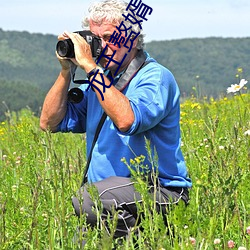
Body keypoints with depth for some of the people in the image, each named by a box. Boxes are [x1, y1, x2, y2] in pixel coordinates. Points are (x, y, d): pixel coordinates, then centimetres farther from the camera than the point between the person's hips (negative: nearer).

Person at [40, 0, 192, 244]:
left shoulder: (156, 78, -9)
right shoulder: (99, 79, 14)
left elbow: (126, 121, -29)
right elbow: (50, 123, 13)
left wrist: (90, 66, -23)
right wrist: (66, 71, 2)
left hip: (160, 192, -7)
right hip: (108, 190, 7)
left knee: (87, 199, -32)